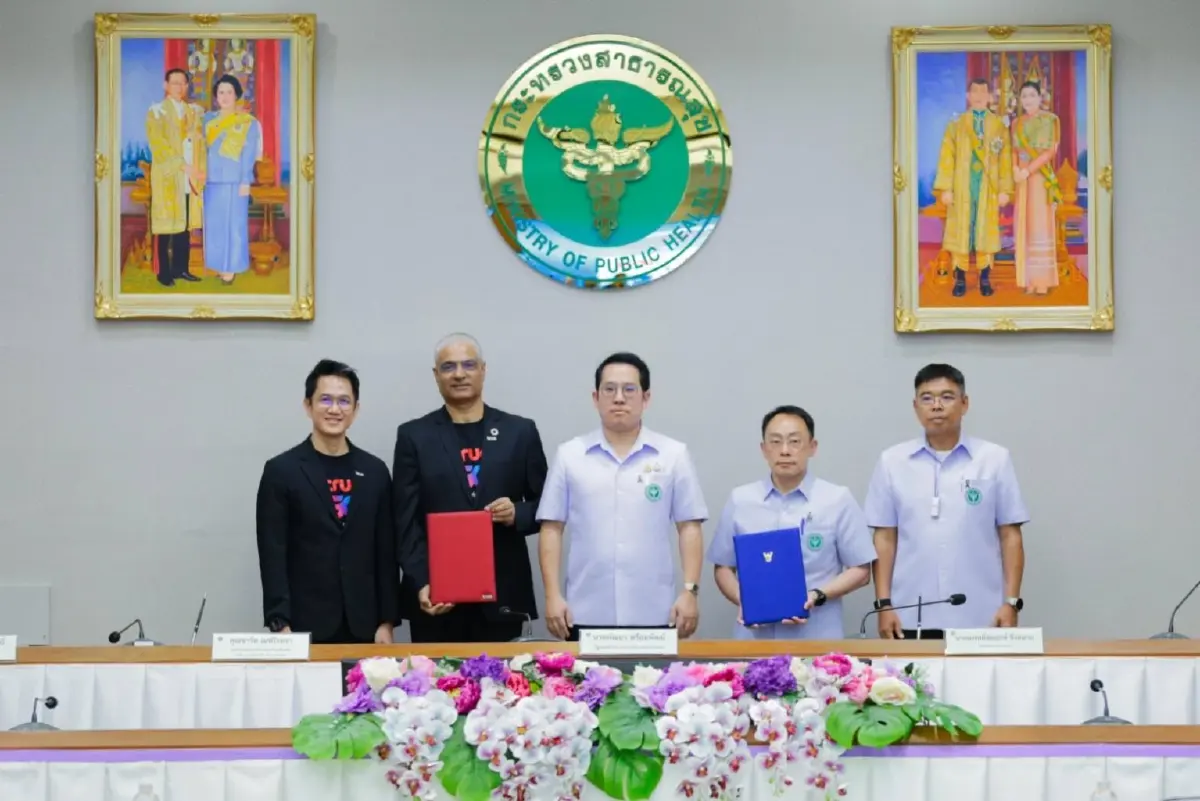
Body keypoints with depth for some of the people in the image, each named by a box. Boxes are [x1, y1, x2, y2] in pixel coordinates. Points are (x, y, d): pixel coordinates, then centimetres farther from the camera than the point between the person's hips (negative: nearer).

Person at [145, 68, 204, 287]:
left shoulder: (194, 111, 14)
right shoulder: (157, 112, -2)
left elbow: (200, 143, 13)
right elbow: (159, 145, -11)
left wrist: (200, 169, -3)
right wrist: (184, 166, -17)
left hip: (190, 177, 5)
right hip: (168, 177, -5)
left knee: (186, 225, 6)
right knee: (167, 225, -3)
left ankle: (181, 269, 12)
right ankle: (164, 272, 2)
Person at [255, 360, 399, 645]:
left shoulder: (374, 471, 9)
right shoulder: (281, 471, 0)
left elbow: (385, 552, 8)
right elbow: (272, 555, -5)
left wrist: (387, 621, 3)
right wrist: (280, 623, -12)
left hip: (363, 626, 3)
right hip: (304, 626, -3)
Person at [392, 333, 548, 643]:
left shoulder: (520, 432, 8)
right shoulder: (414, 436, 5)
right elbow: (406, 522, 0)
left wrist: (517, 513, -11)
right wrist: (421, 584, -13)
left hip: (502, 597, 1)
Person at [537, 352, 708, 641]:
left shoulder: (673, 455, 4)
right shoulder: (569, 455, 5)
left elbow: (689, 527, 4)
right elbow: (552, 528, 5)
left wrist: (690, 591, -4)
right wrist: (553, 595, -2)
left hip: (653, 615, 0)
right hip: (587, 614, 1)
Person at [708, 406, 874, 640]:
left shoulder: (837, 500, 1)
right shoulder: (740, 500, 7)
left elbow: (860, 571, 3)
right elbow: (723, 567, 11)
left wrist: (818, 596, -12)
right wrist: (742, 600, -8)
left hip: (817, 638, -1)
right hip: (754, 636, 1)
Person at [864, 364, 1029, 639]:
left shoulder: (995, 459, 3)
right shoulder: (892, 462, 5)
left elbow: (1010, 536, 4)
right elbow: (885, 538, 6)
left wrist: (1010, 602, -2)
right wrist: (884, 604, 1)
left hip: (978, 618, -1)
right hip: (911, 619, 1)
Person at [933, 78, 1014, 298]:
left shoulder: (999, 126, 6)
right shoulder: (956, 124, 6)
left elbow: (1005, 159, 3)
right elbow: (947, 157, 1)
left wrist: (1005, 189, -3)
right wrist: (945, 188, -7)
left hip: (989, 188, 0)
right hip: (962, 187, 0)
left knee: (986, 231, 3)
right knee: (960, 231, -1)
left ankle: (985, 280, 7)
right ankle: (960, 280, 3)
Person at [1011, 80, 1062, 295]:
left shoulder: (1049, 120, -2)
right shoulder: (1017, 123, 14)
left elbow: (1050, 151, -9)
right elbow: (1014, 150, 11)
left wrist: (1028, 170, -16)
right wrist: (1015, 168, -9)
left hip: (1041, 177, -5)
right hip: (1022, 179, 5)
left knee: (1040, 225, -7)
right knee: (1024, 225, 2)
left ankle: (1043, 280, -7)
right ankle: (1029, 279, 3)